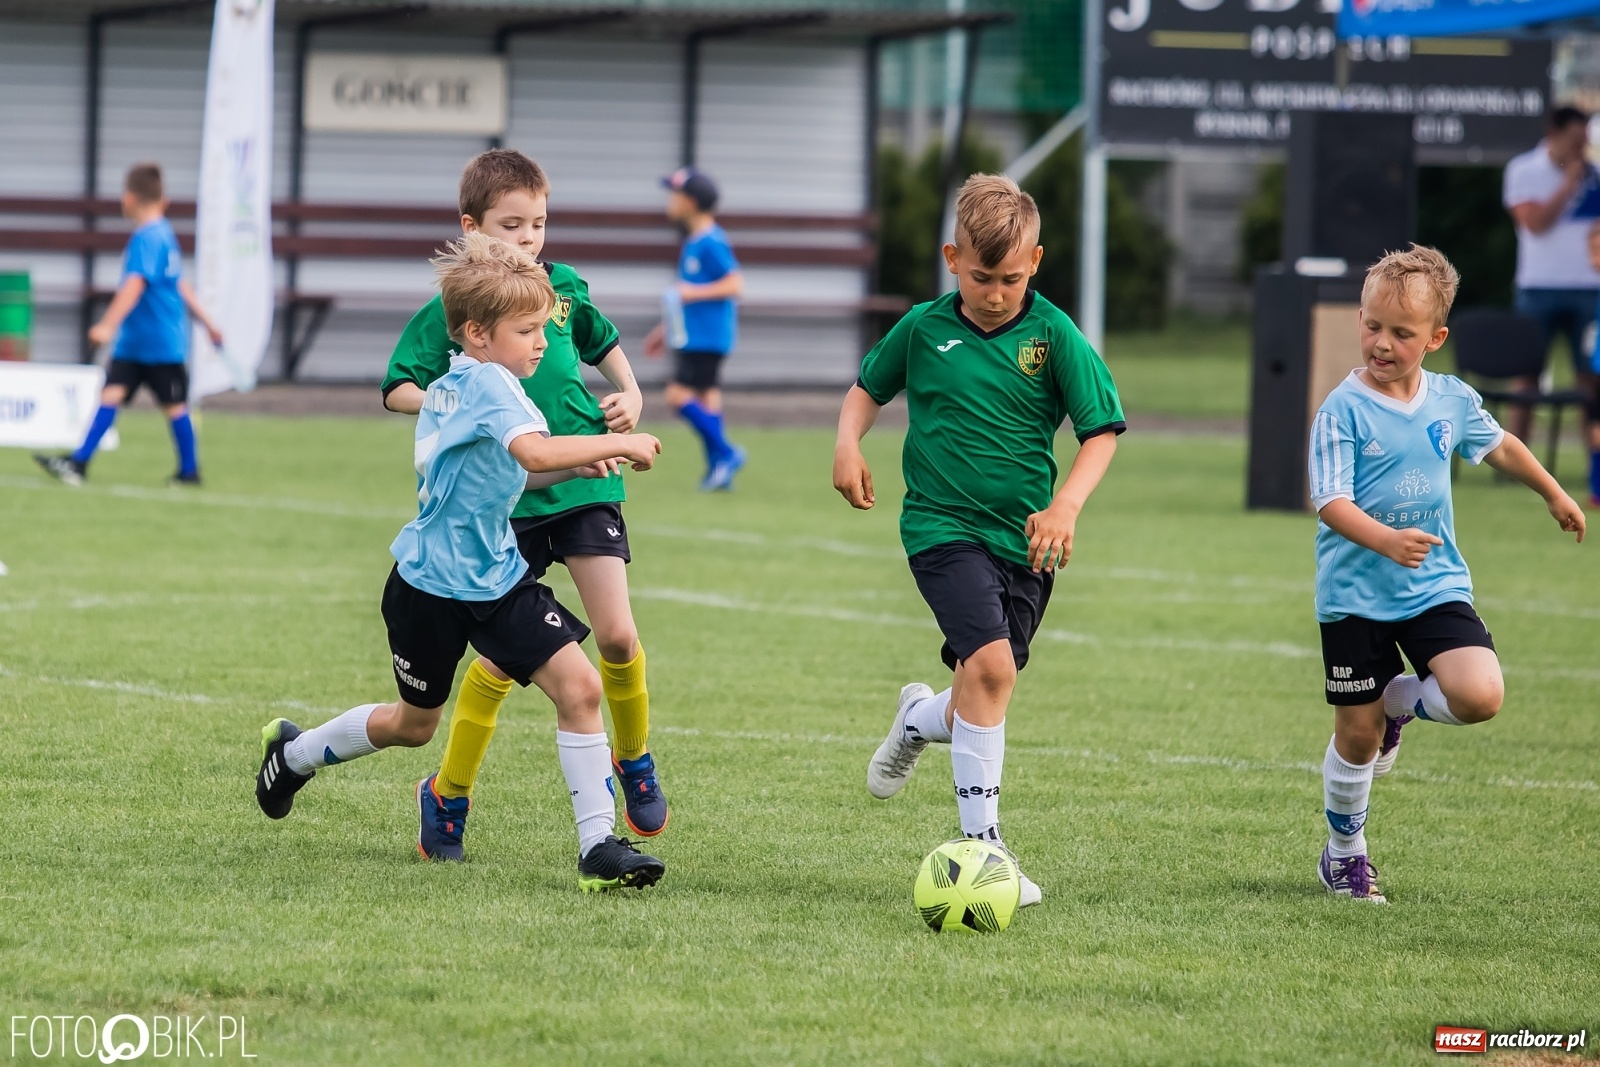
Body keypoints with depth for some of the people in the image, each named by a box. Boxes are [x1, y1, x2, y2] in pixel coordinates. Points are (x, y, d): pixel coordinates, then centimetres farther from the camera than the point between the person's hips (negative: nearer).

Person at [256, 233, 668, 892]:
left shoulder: (451, 387, 5)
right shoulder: (487, 384, -23)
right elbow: (534, 451, -41)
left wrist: (576, 463, 7)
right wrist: (619, 442, -32)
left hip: (498, 577, 8)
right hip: (433, 586, -8)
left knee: (578, 685, -9)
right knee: (415, 722, 13)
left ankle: (599, 845, -8)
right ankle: (294, 753, 41)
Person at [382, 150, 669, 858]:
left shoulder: (563, 288, 6)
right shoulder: (449, 310, -5)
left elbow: (604, 344, 26)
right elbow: (397, 390, -3)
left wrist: (631, 396, 11)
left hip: (582, 485, 3)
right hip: (503, 500, -3)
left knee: (618, 635, -9)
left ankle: (635, 761, 17)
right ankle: (450, 795, 15)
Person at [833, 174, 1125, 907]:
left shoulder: (1053, 335, -4)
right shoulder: (924, 328, -1)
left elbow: (1101, 431, -4)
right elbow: (869, 386, 17)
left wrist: (1067, 503, -18)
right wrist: (847, 443, -2)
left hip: (1023, 540, 2)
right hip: (943, 525, -2)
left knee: (984, 694, 10)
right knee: (990, 664, -22)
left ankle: (919, 721, 48)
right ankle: (982, 845, -18)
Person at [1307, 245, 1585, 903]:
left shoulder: (1452, 401, 1)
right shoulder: (1343, 411, -13)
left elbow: (1498, 446, 22)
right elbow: (1330, 502, -20)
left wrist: (1553, 493, 34)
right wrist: (1386, 541, -37)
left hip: (1436, 587, 3)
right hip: (1355, 595, -3)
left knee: (1481, 696, -18)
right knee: (1357, 735, 3)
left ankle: (1400, 700, 14)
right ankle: (1344, 851, 26)